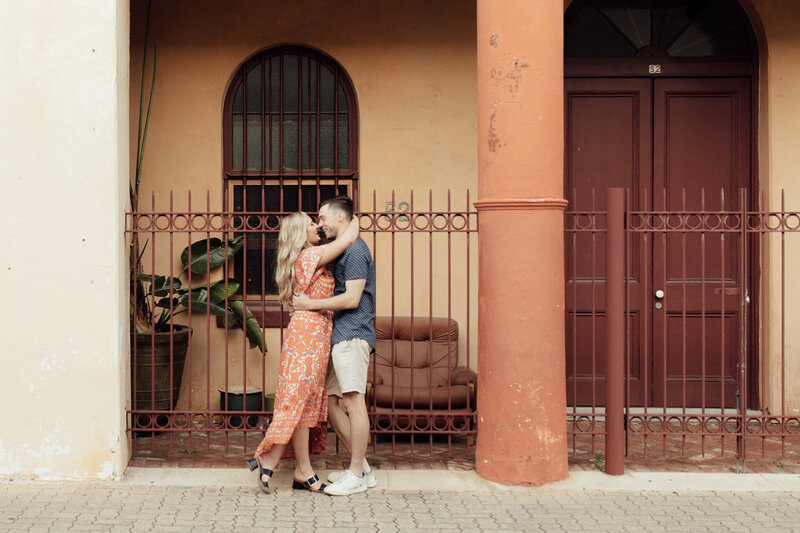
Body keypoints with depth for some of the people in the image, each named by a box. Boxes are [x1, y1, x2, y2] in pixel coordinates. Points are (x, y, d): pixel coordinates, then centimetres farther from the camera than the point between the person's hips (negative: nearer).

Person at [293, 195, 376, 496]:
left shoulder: (355, 250, -9)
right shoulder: (342, 251, 22)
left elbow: (352, 299, -16)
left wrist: (311, 305, -11)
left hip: (353, 336, -10)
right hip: (339, 336, 10)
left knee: (354, 403, -8)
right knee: (333, 402, 9)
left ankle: (356, 475, -4)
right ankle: (363, 468, 16)